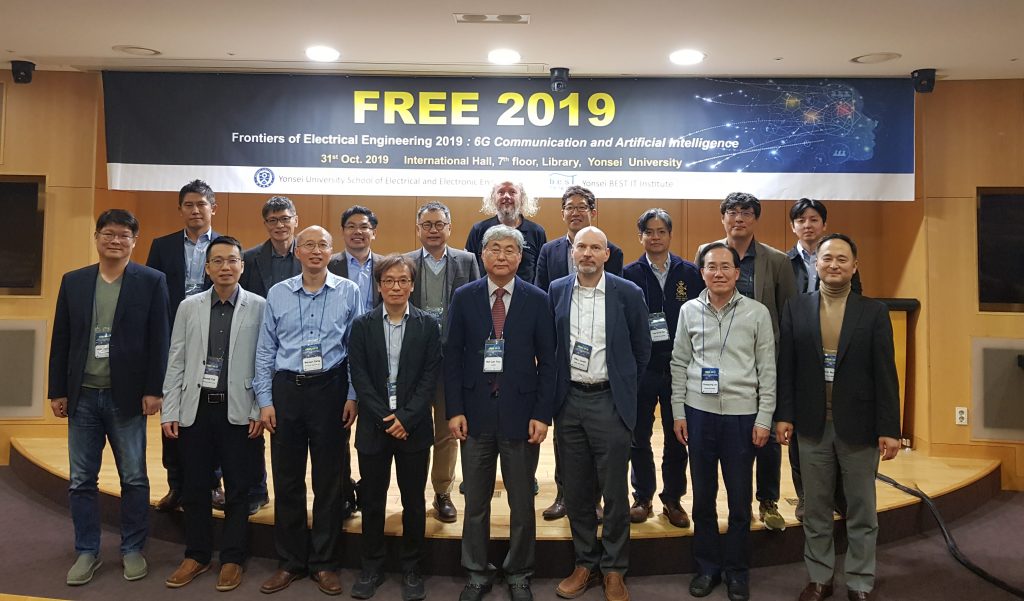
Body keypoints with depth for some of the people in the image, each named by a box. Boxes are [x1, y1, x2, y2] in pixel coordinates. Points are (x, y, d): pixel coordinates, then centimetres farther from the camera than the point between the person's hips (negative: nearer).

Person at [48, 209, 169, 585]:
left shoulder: (151, 281, -2)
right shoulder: (73, 281, 7)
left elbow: (158, 341, -4)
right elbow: (61, 340, 8)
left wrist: (153, 390, -9)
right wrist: (57, 391, 5)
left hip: (127, 396, -3)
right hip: (82, 396, 3)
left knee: (134, 479, 6)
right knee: (81, 481, 9)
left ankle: (133, 550, 20)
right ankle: (87, 552, 23)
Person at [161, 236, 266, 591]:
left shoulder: (260, 307, -2)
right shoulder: (188, 307, 6)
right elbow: (176, 363, 6)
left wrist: (260, 411, -8)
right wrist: (169, 412, 2)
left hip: (239, 411, -2)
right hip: (195, 408, 3)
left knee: (237, 489, 6)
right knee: (194, 488, 11)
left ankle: (232, 559, 20)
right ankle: (196, 555, 27)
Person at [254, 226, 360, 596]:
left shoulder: (349, 292, 0)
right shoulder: (277, 294, 5)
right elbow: (265, 350, 7)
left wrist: (353, 396, -4)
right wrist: (265, 400, 2)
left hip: (330, 389, -1)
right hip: (286, 388, 2)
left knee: (329, 480, 6)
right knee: (287, 479, 8)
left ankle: (324, 562, 20)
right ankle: (290, 561, 23)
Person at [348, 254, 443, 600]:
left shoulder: (427, 325, 1)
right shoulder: (362, 325, 3)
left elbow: (430, 376, -4)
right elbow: (359, 377, -2)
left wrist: (406, 417, -13)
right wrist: (384, 418, -11)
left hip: (413, 426, 0)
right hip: (374, 426, 1)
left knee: (413, 501, 7)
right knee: (372, 500, 9)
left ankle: (411, 570, 21)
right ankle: (372, 568, 24)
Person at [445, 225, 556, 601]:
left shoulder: (537, 300, 0)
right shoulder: (464, 297, 2)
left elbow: (547, 360, 0)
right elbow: (452, 356, 2)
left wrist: (542, 414, -6)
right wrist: (454, 410, -5)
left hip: (520, 412, -1)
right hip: (475, 412, 1)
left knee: (522, 502, 10)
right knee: (475, 501, 12)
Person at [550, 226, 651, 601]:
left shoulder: (628, 294, -3)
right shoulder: (556, 291, 3)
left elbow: (642, 349, 6)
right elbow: (547, 345, 11)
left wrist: (624, 388, 9)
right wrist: (553, 391, 9)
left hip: (609, 402, -2)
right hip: (569, 401, 3)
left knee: (615, 492, 4)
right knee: (576, 491, 11)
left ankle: (614, 570, 20)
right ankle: (584, 563, 26)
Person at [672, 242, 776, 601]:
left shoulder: (758, 313, -2)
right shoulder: (689, 311, 3)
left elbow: (767, 369, 0)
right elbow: (679, 364, 7)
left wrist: (764, 419, -4)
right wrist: (678, 413, 3)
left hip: (742, 414, -1)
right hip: (699, 413, 2)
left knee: (740, 499, 7)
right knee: (703, 496, 11)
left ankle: (737, 571, 25)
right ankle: (707, 567, 27)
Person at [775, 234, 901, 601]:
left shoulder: (874, 312, -1)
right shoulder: (795, 309, 2)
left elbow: (885, 374, -4)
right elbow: (785, 368, 3)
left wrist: (889, 428, -8)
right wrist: (784, 415, -2)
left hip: (859, 427, -1)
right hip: (812, 426, 1)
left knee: (861, 511, 10)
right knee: (816, 509, 13)